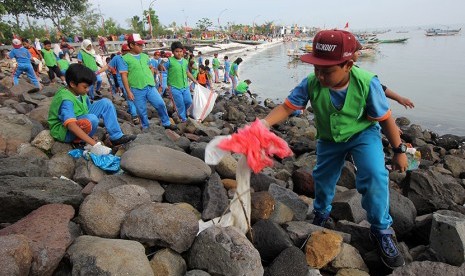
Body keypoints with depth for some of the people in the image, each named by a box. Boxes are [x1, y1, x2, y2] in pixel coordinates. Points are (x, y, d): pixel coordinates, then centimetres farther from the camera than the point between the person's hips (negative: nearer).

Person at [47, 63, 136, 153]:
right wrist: (94, 144, -47)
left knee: (106, 103, -4)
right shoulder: (65, 99, -29)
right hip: (64, 131, -8)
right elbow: (72, 126, -41)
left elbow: (88, 110, 5)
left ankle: (116, 136, -5)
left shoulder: (80, 93, -3)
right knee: (91, 119, -38)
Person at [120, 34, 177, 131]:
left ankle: (166, 123, 15)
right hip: (137, 90, -3)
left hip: (150, 87, 4)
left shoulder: (145, 56, 10)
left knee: (160, 104, -1)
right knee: (141, 111, 7)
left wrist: (152, 80, 12)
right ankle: (145, 126, 28)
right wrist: (128, 91, -11)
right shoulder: (125, 59, -4)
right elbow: (124, 75, -7)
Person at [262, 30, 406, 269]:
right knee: (323, 178, 16)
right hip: (329, 139, 3)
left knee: (374, 176, -23)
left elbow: (385, 118, -18)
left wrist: (399, 150, -8)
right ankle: (321, 213, 49)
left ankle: (381, 231, 4)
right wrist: (264, 123, -40)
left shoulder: (367, 83, -30)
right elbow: (287, 106, -22)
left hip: (363, 134, -2)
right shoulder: (311, 83, -26)